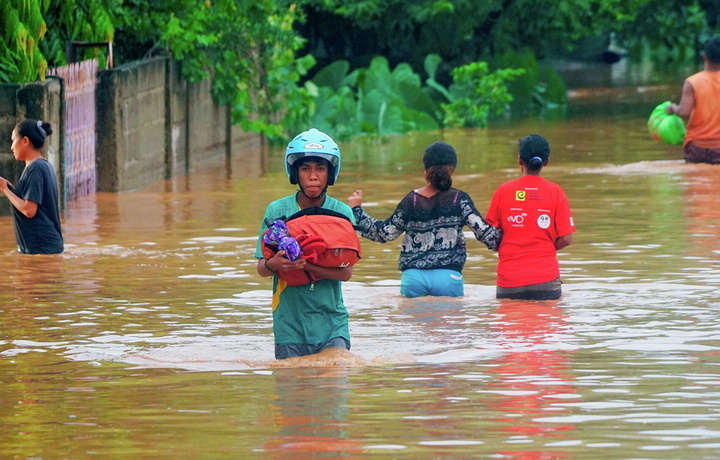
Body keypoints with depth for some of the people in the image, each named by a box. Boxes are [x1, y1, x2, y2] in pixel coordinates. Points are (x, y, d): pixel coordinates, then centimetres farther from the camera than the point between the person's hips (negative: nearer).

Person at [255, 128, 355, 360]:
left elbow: (346, 271, -10)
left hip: (331, 322, 0)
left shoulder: (341, 212, -1)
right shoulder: (277, 211, 0)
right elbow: (261, 268, -1)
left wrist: (305, 265, -26)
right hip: (289, 322, 0)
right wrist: (272, 265, -26)